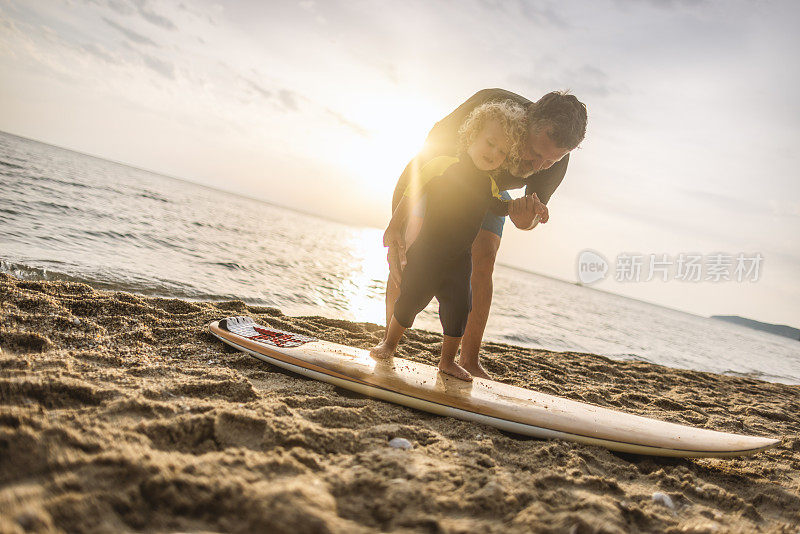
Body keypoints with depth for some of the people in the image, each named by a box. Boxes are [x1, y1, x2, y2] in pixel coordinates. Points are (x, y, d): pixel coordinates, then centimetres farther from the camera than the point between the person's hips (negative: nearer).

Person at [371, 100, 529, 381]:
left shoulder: (489, 184, 6)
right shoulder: (443, 166, -11)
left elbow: (499, 207, 27)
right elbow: (411, 197, -7)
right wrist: (393, 230, -5)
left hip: (460, 257, 5)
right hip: (426, 251, -5)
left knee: (459, 307, 4)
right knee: (411, 298, 1)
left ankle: (448, 360, 19)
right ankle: (389, 342, 25)